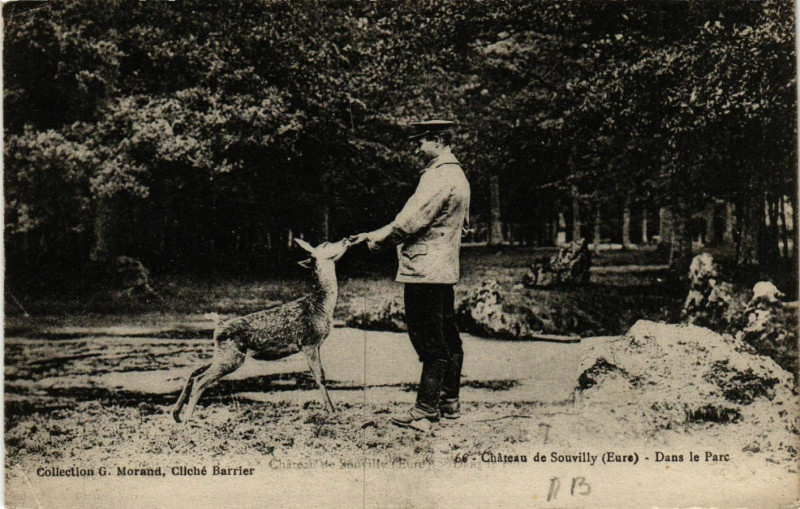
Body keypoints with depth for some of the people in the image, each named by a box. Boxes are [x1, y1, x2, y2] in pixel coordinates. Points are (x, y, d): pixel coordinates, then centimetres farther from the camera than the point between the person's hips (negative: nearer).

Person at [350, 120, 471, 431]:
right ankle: (449, 403, 21)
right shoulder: (458, 175, 16)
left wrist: (373, 239, -5)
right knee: (447, 338, 13)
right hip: (445, 269, 10)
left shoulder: (439, 177, -16)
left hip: (424, 270, -10)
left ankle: (425, 411, -3)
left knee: (431, 342, -7)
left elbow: (409, 222, -20)